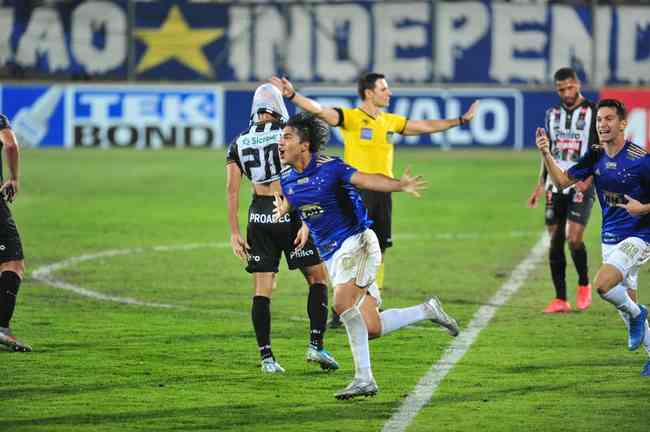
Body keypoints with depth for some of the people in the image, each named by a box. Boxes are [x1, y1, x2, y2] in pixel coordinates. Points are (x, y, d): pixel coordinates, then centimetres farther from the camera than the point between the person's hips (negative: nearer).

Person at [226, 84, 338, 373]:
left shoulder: (238, 144, 7)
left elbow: (232, 190, 3)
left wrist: (234, 233, 5)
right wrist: (306, 223, -12)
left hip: (259, 216, 3)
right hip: (289, 214, -3)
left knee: (262, 290, 6)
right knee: (318, 279, 10)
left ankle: (266, 357, 0)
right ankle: (316, 345, -1)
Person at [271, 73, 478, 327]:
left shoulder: (390, 121, 14)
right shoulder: (351, 117, -6)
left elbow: (425, 126, 25)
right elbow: (319, 110, -19)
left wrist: (461, 120, 29)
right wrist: (292, 95, -34)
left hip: (382, 192, 6)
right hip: (357, 192, -6)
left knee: (378, 250, 8)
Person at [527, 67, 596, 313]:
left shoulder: (593, 113, -3)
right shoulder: (553, 114, 13)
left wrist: (588, 178, -18)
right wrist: (541, 184, 14)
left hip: (581, 186, -5)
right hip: (556, 186, 5)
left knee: (574, 238, -16)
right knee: (555, 242, 2)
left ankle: (584, 285, 8)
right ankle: (560, 300, 8)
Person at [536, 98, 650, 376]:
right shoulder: (595, 157, 2)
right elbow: (562, 181, 4)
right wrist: (546, 155, -10)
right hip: (609, 238, 7)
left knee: (602, 284, -26)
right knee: (626, 300, 12)